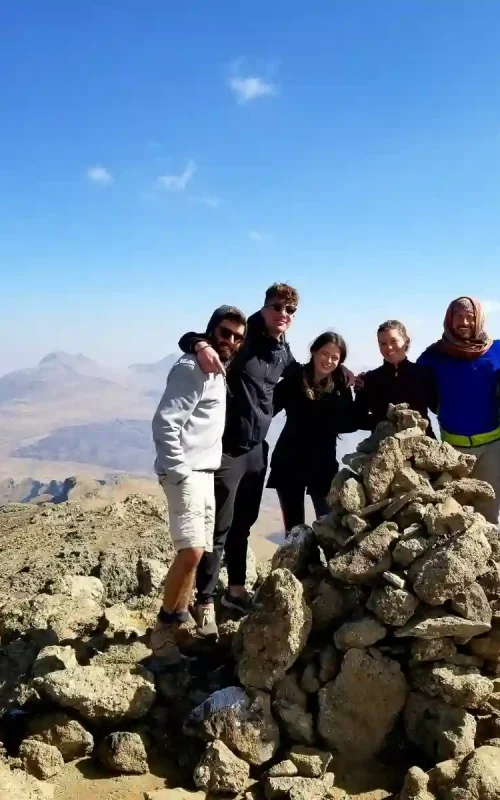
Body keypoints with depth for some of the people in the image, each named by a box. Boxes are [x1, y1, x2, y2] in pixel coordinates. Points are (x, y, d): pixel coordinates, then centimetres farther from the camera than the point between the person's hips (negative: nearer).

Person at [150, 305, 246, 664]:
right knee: (191, 551, -17)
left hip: (206, 473, 10)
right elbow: (165, 423, -20)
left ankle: (181, 620, 27)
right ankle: (164, 629, -2)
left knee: (198, 551, 14)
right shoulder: (192, 369, -13)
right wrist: (179, 472, -21)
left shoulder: (220, 371, 16)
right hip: (186, 473, -10)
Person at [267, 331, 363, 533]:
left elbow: (351, 424, -4)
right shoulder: (294, 379, -5)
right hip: (289, 462, 0)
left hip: (324, 464, 1)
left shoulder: (341, 386, 0)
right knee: (294, 527, 9)